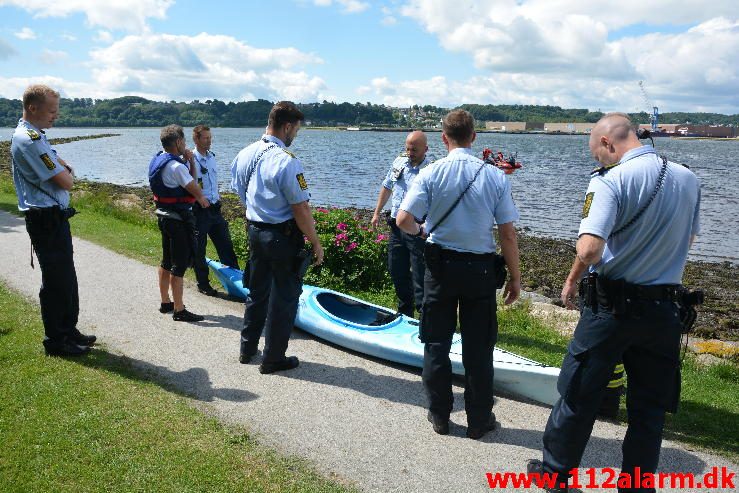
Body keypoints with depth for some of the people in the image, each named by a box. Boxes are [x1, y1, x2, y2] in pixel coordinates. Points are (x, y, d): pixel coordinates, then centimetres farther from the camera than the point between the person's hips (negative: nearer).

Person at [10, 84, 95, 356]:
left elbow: (62, 169, 20)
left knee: (66, 277, 17)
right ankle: (56, 341, 10)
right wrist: (67, 172, 1)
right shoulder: (30, 140, -19)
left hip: (54, 218, 10)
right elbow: (66, 182, -19)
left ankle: (68, 331, 29)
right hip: (47, 220, -10)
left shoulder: (34, 136, 15)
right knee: (56, 281, -2)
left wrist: (62, 169, -1)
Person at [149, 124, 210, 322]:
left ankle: (165, 302, 31)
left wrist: (190, 162, -2)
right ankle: (179, 310, 0)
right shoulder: (176, 166, -21)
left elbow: (189, 178, 13)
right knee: (179, 265, -5)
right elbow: (196, 190, -17)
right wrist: (202, 199, 5)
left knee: (166, 261, 19)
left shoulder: (158, 159, 9)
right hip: (179, 218, -10)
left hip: (164, 215, 10)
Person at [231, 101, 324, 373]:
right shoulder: (287, 161, -21)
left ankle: (247, 349, 35)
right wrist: (316, 243, -10)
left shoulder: (245, 154, 3)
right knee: (284, 297, 7)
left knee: (256, 291, 21)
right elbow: (301, 210, -21)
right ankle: (273, 359, 17)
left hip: (255, 231, 8)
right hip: (283, 236, -7)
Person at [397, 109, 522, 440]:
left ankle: (439, 415, 23)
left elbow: (404, 219, -14)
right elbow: (507, 233, -6)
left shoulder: (431, 173, -8)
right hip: (480, 268, 1)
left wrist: (421, 231, 9)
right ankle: (479, 420, 21)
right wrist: (515, 277, 4)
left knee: (436, 342, 13)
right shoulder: (495, 177, -6)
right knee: (478, 347, 11)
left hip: (440, 265, 0)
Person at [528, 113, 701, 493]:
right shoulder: (687, 179, 3)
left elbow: (589, 250, -27)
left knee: (579, 394, 11)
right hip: (665, 308, 5)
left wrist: (572, 280, -9)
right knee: (649, 406, 16)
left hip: (610, 307, -5)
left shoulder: (610, 181, -17)